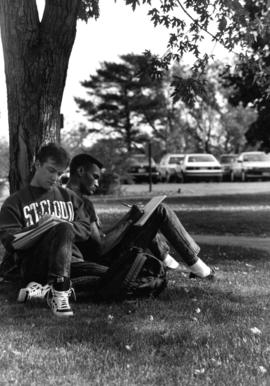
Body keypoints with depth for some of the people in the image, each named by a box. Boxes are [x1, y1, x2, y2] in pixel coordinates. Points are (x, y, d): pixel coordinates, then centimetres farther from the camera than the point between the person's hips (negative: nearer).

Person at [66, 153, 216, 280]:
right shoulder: (83, 202, -23)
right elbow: (100, 247, -26)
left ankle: (165, 258, 38)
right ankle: (196, 266, -2)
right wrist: (129, 219, -17)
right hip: (110, 259, -10)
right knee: (161, 211, -10)